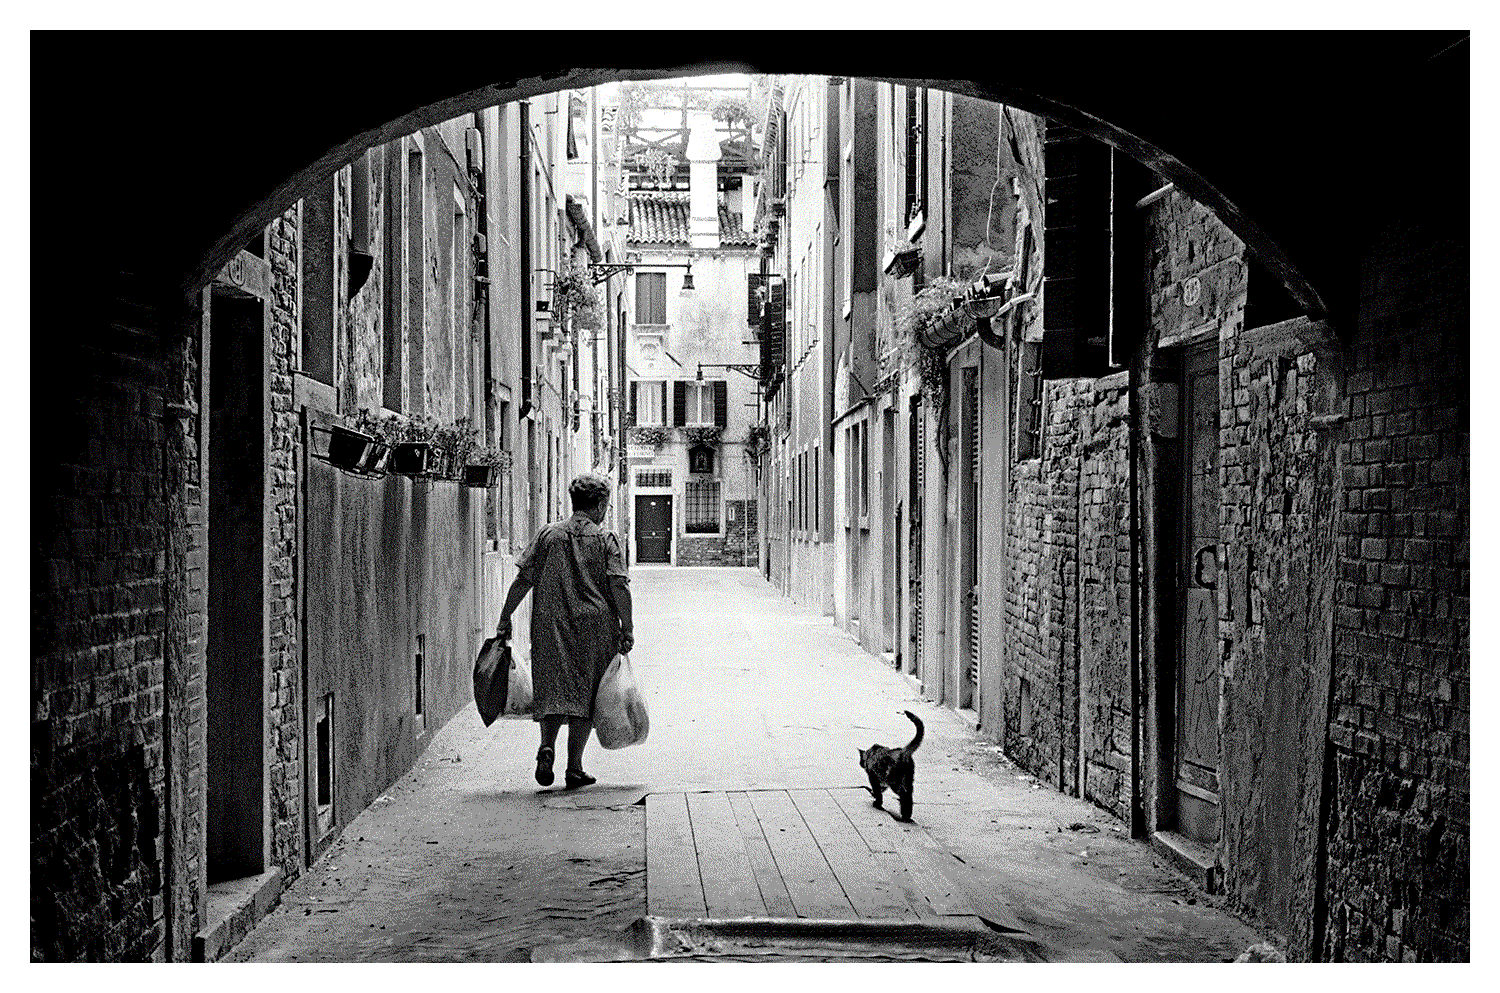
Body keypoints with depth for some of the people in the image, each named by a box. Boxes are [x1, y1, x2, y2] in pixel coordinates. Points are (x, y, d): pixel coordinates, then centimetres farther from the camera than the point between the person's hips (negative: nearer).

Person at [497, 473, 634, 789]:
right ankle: (574, 768, 6)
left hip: (550, 626, 2)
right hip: (594, 626, -2)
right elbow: (619, 587, -7)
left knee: (552, 690, 9)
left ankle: (546, 747, -14)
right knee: (584, 694, 6)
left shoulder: (549, 534, 7)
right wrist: (627, 630, -3)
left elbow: (523, 580, 4)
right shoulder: (606, 539, 1)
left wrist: (505, 620, 10)